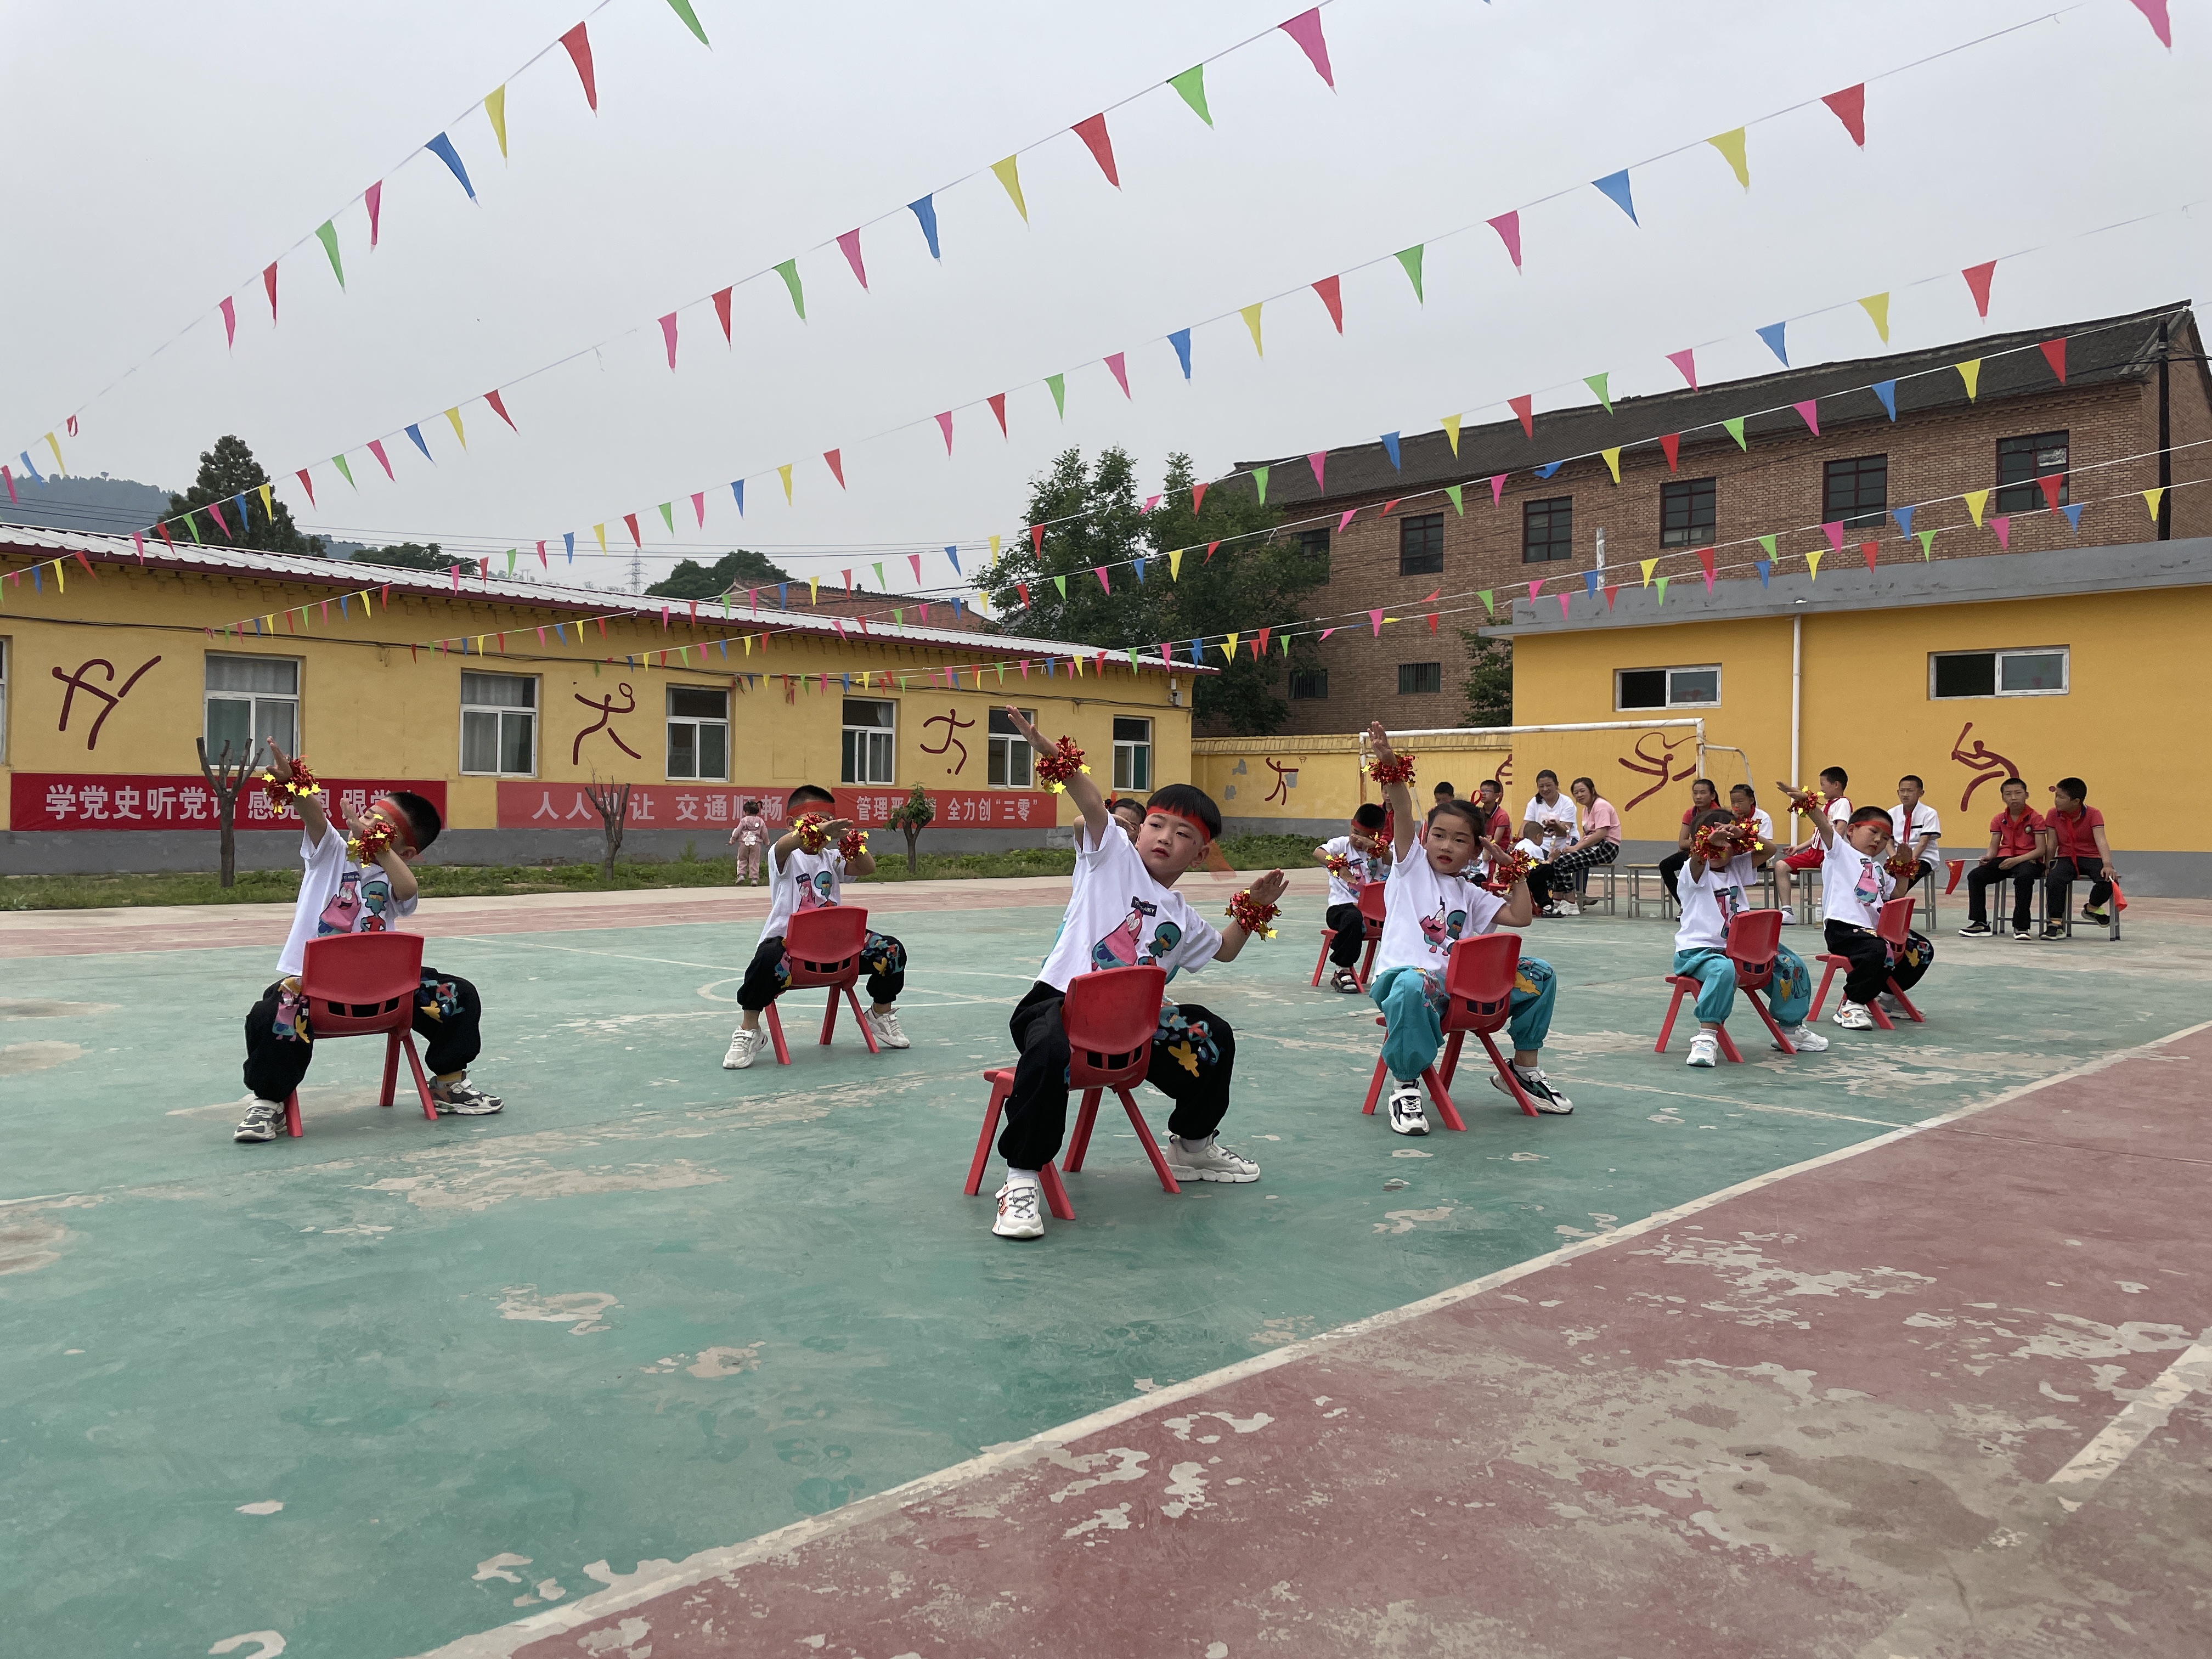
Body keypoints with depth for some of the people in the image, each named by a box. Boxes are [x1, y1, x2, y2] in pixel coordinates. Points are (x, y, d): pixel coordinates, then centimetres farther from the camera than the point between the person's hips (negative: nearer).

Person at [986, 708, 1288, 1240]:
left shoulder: (1182, 919, 18)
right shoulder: (1113, 856, 0)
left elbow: (1224, 949, 37)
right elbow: (1094, 806, -19)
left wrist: (1254, 909, 23)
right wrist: (1054, 756, -35)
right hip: (1059, 1001, -7)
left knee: (1213, 1038, 8)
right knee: (1050, 1053, -39)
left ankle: (1193, 1146, 32)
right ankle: (1023, 1177, -24)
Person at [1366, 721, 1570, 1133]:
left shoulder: (1471, 895, 20)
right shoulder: (1412, 865, 7)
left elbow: (1521, 917, 15)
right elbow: (1403, 812, -9)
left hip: (1458, 983, 6)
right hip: (1405, 973, -6)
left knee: (1539, 974, 2)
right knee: (1411, 988, -44)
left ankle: (1525, 1069, 17)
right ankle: (1405, 1087, -22)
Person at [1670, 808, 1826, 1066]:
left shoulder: (1737, 868, 11)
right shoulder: (1694, 872, -7)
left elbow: (1769, 850, 2)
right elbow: (1698, 856, -31)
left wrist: (1742, 834, -16)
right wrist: (1711, 838, -53)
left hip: (1739, 948, 7)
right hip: (1698, 951, -7)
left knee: (1793, 965, 7)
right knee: (1724, 969, -40)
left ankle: (1791, 1028, 26)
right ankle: (1706, 1036, -35)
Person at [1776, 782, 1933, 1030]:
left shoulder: (1879, 869, 27)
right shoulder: (1840, 851, 5)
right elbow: (1825, 826, -13)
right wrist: (1807, 803, -30)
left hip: (1876, 928, 9)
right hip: (1844, 928, -8)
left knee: (1921, 950, 10)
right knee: (1877, 950, -34)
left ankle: (1889, 994, 28)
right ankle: (1851, 1005, -16)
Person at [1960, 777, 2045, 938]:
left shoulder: (2035, 818, -2)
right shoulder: (1999, 820, 11)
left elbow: (2040, 850, -9)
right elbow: (1994, 848, 9)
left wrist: (2016, 860, -22)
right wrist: (1987, 857, -15)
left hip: (2028, 859, -4)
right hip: (2004, 859, 4)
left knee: (2024, 877, -38)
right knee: (1975, 875, -19)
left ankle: (2021, 926, -26)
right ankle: (1979, 923, -12)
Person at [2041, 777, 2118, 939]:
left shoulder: (2093, 814, -10)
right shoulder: (2054, 814, -2)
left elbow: (2101, 840, -23)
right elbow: (2052, 843, 2)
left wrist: (2107, 865, -37)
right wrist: (2048, 865, -7)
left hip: (2091, 858, -1)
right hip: (2066, 858, 1)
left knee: (2107, 880, -31)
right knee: (2054, 879, -32)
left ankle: (2092, 909, 3)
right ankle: (2055, 924, -23)